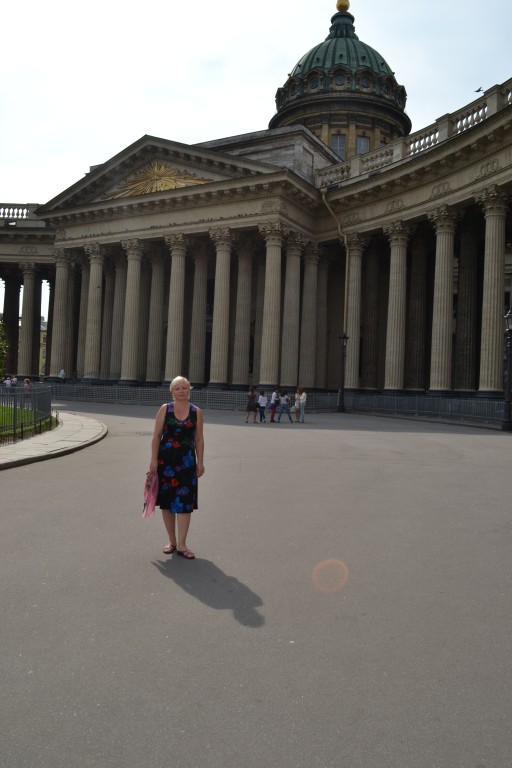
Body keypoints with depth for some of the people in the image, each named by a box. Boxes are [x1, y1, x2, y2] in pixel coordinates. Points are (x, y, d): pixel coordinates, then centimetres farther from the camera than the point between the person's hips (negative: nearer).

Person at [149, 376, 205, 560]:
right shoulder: (165, 409, 0)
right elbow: (156, 436, -1)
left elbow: (199, 439, 5)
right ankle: (172, 541, 22)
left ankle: (181, 545, 6)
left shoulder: (197, 412, 3)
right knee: (167, 501, 8)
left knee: (184, 502, -2)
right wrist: (154, 459, -6)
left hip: (187, 461, 0)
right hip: (165, 460, 0)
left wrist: (200, 462, 2)